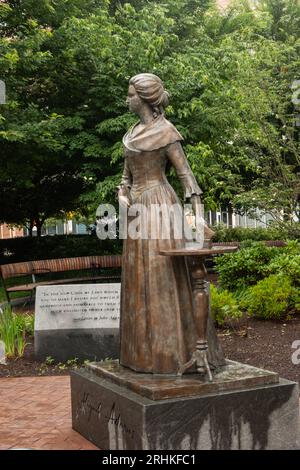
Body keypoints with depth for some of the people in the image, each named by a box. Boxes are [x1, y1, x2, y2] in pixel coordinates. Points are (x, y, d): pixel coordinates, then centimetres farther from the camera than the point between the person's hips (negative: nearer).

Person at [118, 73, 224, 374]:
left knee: (163, 278, -6)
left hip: (159, 208, -8)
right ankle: (147, 349, 18)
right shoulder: (133, 134, 17)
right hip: (138, 212, 8)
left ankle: (173, 351, 2)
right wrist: (122, 197, -2)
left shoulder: (166, 131, -7)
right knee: (141, 281, 9)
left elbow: (186, 175, -11)